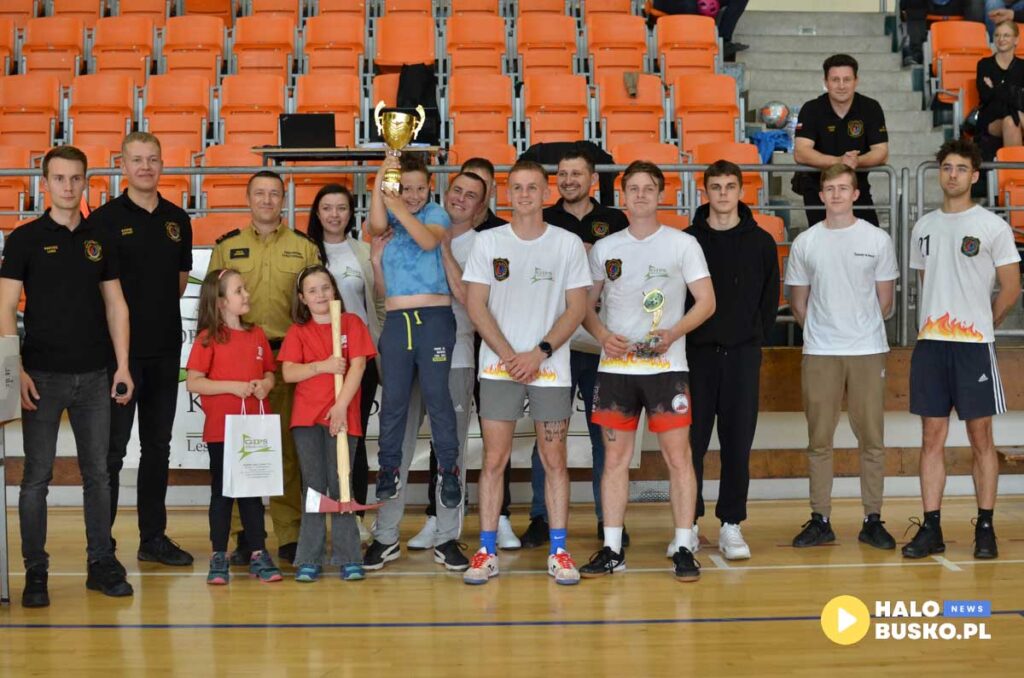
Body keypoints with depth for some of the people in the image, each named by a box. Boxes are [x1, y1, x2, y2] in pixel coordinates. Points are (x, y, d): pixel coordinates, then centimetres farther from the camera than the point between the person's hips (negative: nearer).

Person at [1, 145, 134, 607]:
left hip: (94, 376, 3)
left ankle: (102, 564, 18)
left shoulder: (99, 239, 9)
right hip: (43, 375, -3)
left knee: (97, 472, 8)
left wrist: (122, 366, 3)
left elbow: (115, 305, 11)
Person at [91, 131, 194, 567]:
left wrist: (161, 312, 8)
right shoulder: (105, 219, -5)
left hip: (165, 349, 5)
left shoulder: (177, 219, 9)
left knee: (158, 446, 11)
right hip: (120, 348, -5)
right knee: (112, 447, -2)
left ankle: (154, 537, 21)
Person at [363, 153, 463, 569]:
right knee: (392, 401, 4)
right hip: (396, 320, 3)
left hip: (434, 317, -3)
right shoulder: (389, 216, 13)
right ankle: (389, 472, 11)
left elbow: (429, 240, -14)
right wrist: (380, 181, -14)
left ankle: (448, 469, 1)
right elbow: (376, 226, -10)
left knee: (436, 394, -6)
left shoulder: (436, 213, 6)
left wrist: (400, 209, -20)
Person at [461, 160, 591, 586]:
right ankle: (487, 553, 6)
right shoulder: (488, 242, 5)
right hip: (498, 367, 0)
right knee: (494, 459, 0)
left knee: (554, 460, 2)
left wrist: (539, 353, -10)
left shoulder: (568, 244, 3)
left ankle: (559, 552, 9)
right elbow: (476, 306, 1)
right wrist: (509, 356, -9)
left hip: (551, 367, 0)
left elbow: (576, 308, 1)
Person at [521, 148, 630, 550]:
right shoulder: (542, 223, 9)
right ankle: (540, 518, 9)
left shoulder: (615, 223, 10)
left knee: (605, 434, 5)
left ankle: (608, 519, 13)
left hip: (603, 344, 1)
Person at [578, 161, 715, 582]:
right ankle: (612, 550, 11)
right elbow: (586, 304, 14)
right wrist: (603, 335, -6)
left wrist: (672, 333, -15)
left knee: (678, 456, -4)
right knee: (615, 457, 5)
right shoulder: (604, 248, 11)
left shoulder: (683, 244, 3)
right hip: (614, 367, 3)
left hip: (665, 366, -2)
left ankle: (684, 549, 3)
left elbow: (706, 301, 0)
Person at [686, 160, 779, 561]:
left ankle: (731, 525, 9)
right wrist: (679, 336, 0)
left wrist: (757, 336, 5)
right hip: (696, 351, -1)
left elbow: (770, 298, 11)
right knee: (692, 441, 1)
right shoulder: (688, 240, 4)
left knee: (738, 442, 2)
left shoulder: (760, 242, 7)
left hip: (743, 352, 1)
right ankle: (688, 523, 9)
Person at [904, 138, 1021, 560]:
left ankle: (985, 528, 9)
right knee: (932, 438, 4)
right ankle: (931, 528, 8)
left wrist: (979, 324, 5)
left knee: (980, 438, 1)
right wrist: (936, 323, 12)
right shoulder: (923, 227, 12)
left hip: (974, 345, -4)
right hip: (930, 343, 4)